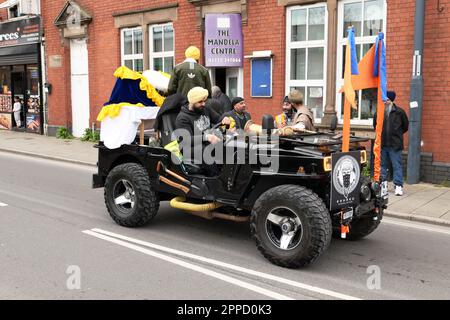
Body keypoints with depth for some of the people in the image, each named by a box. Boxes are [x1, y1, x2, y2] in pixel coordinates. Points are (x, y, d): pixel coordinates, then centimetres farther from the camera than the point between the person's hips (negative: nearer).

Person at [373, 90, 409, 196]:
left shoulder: (399, 112, -3)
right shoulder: (378, 112, 3)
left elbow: (405, 126, 10)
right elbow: (375, 125, 20)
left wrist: (397, 134, 11)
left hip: (395, 144, -3)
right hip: (382, 144, 3)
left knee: (397, 165, -2)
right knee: (382, 165, 11)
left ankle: (398, 186, 1)